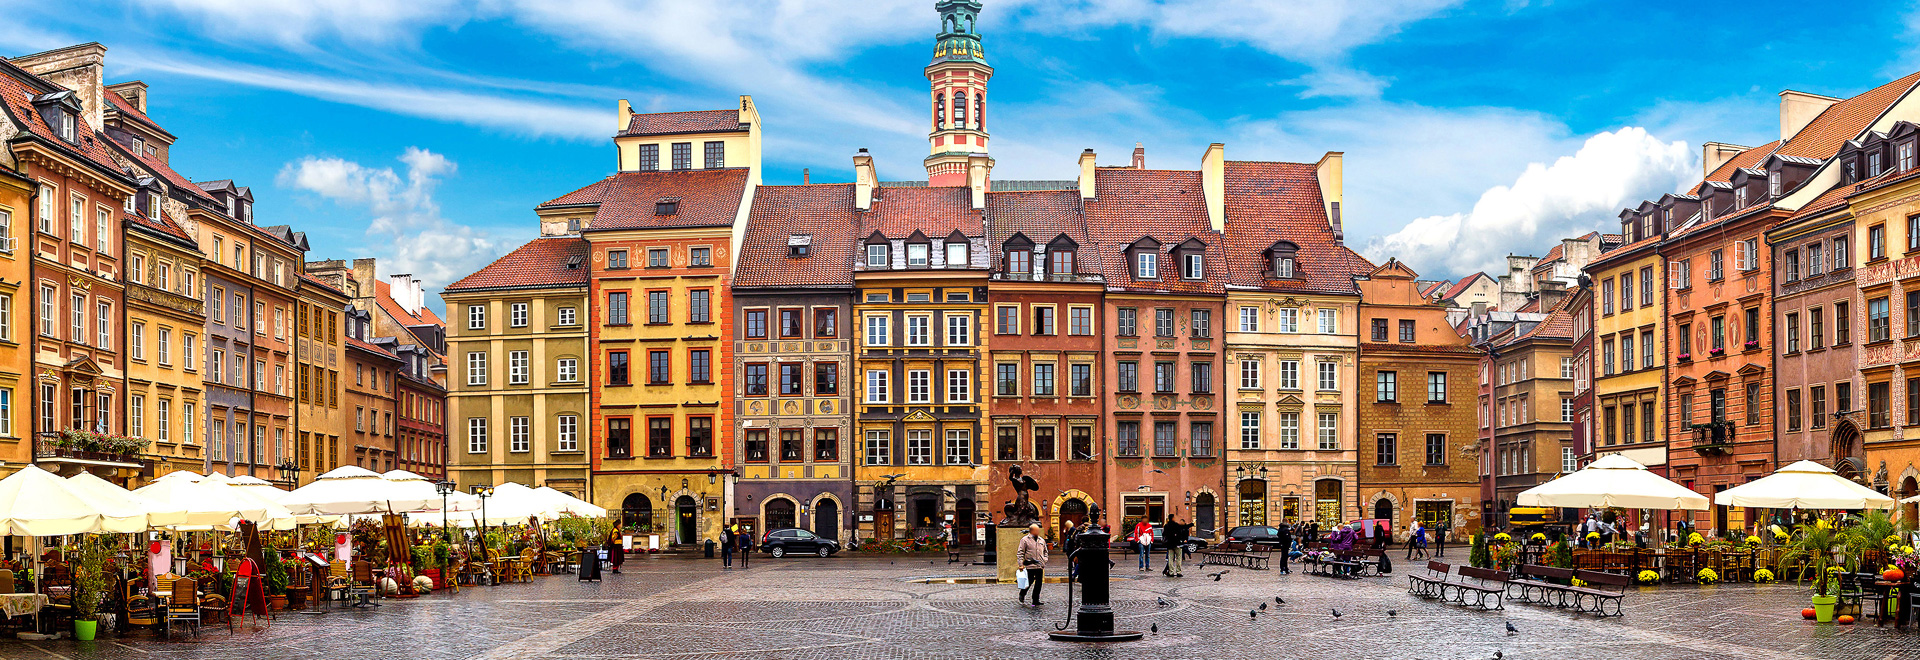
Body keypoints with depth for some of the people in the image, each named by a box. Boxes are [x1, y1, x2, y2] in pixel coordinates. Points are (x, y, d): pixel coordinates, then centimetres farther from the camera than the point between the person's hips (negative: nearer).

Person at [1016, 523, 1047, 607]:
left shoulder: (1041, 540, 16)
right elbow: (1020, 553, -4)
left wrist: (1045, 560, 9)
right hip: (1030, 566, -5)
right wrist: (1021, 564, -11)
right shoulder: (1025, 540, -1)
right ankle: (1021, 596, 21)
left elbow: (1045, 552, 26)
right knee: (1029, 582, -2)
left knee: (1038, 584, 3)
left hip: (1040, 566, 5)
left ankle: (1036, 601, 10)